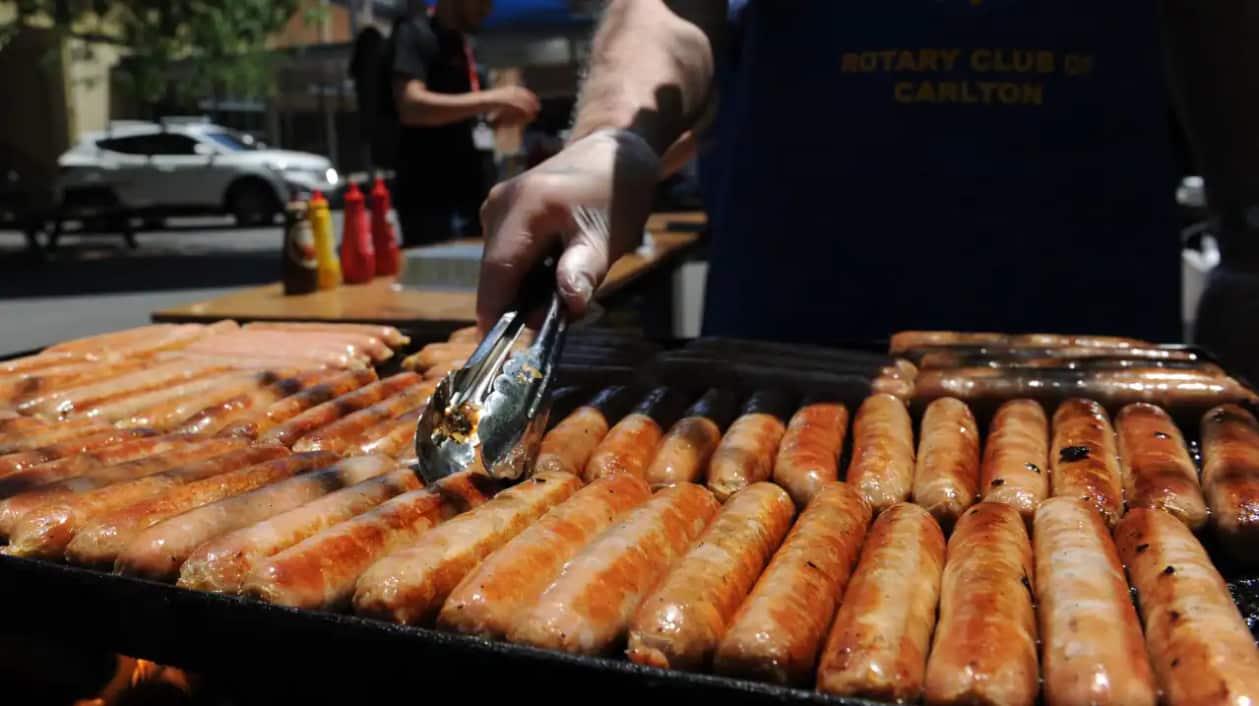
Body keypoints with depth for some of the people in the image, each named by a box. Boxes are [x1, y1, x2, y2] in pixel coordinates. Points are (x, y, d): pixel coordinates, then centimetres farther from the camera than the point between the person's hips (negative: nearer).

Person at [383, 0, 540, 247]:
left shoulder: (457, 39, 15)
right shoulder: (414, 33, -10)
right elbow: (411, 106, -26)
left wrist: (496, 115, 5)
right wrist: (493, 99, -27)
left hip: (465, 192, 9)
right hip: (429, 199, -9)